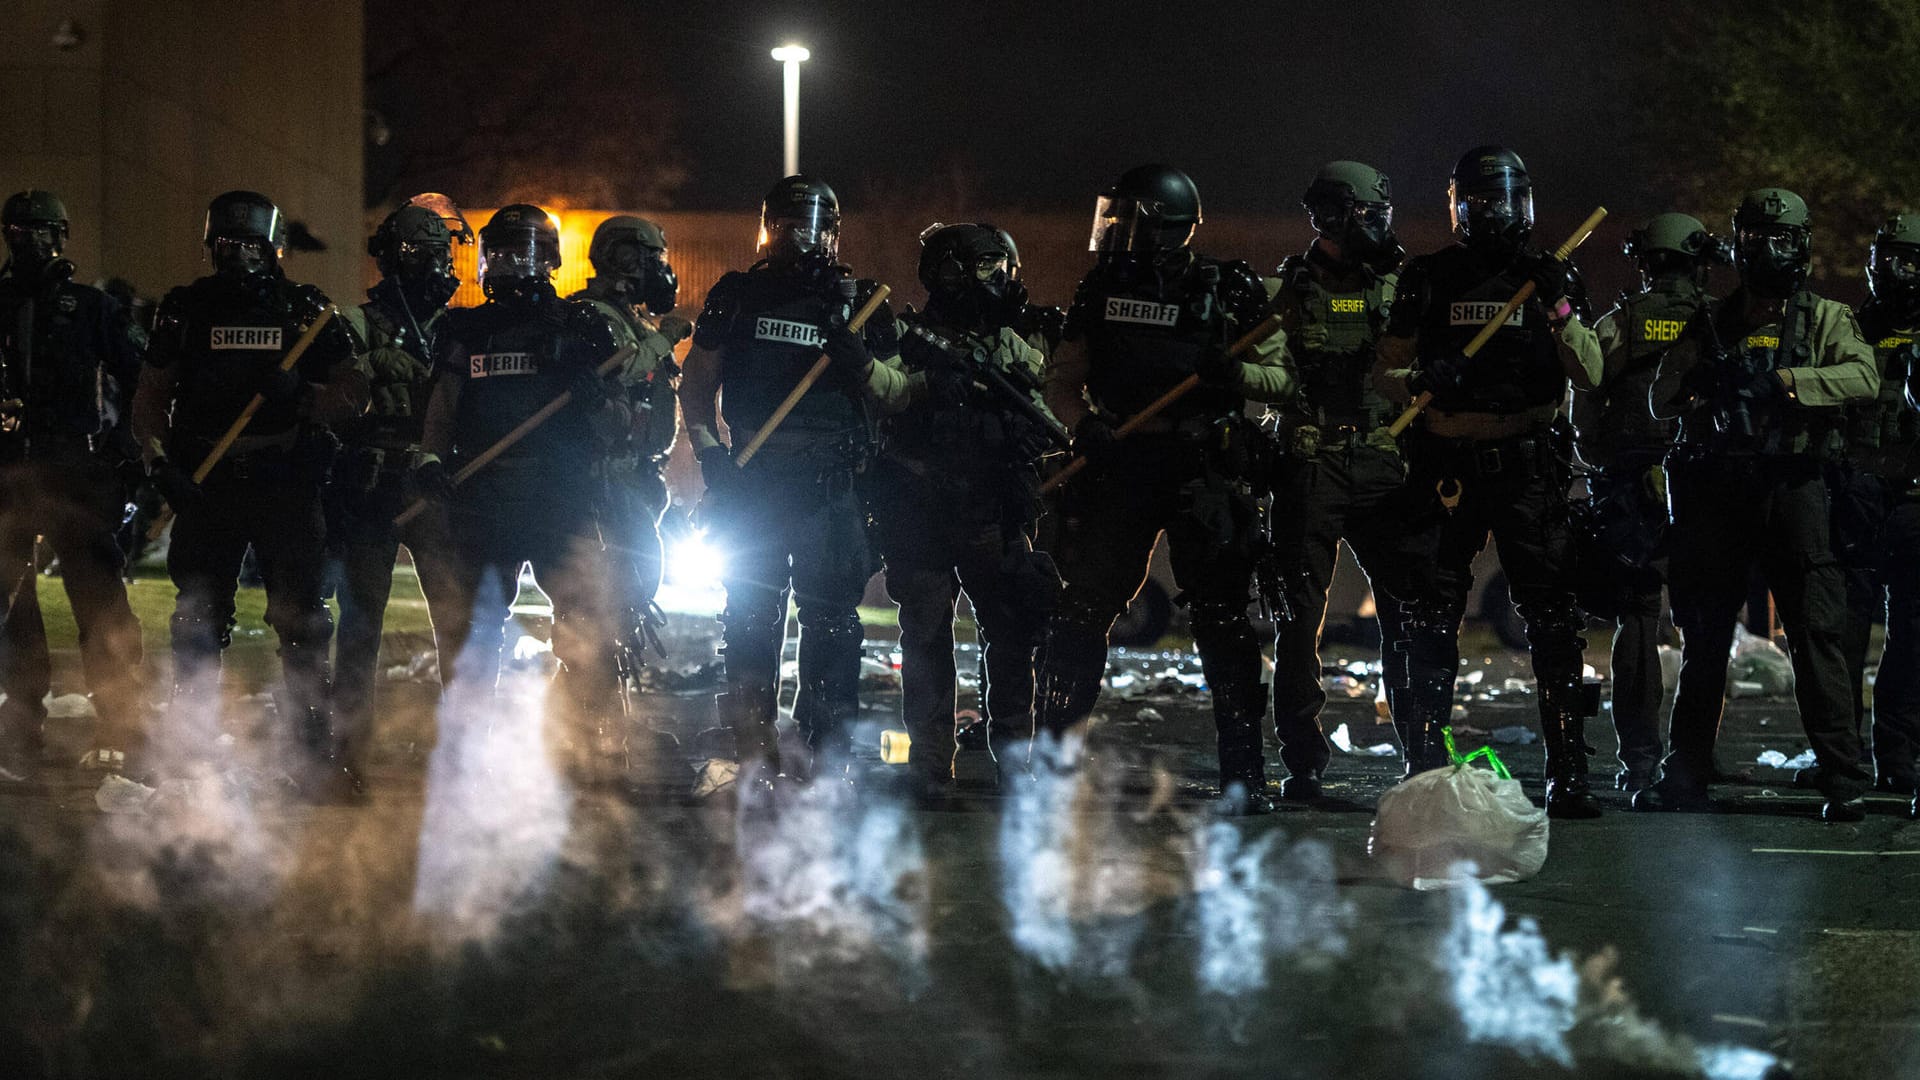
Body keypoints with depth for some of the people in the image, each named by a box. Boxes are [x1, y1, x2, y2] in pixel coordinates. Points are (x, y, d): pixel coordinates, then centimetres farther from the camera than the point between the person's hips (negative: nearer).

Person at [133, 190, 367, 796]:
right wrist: (158, 460, -6)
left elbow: (354, 397, 5)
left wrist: (302, 400, -14)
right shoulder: (186, 310, 9)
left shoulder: (305, 310, 6)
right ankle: (185, 755, 10)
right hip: (205, 484, 1)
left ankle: (317, 760, 1)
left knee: (302, 624, -3)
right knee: (199, 624, 3)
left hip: (287, 481, -1)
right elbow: (149, 398, 11)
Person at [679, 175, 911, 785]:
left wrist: (861, 362, -11)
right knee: (752, 610, 0)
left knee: (831, 610, -6)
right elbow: (696, 384, 14)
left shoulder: (860, 302, 11)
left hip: (831, 480, 0)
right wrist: (708, 451, -2)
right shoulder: (736, 295, 12)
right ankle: (753, 749, 3)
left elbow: (897, 398, 10)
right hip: (752, 477, 1)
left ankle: (828, 749, -3)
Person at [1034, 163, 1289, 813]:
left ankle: (1244, 775, 3)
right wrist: (1083, 424, -10)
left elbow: (1282, 382, 0)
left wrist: (1234, 372, -21)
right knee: (1084, 608, 0)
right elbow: (1062, 380, 11)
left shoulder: (1228, 290, 1)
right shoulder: (1104, 286, 10)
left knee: (1224, 617, -2)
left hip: (1204, 468, -2)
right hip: (1117, 462, 2)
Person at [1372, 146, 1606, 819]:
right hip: (1447, 463, 0)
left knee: (1552, 617, -5)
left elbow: (1589, 375, -2)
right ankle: (1425, 769, 10)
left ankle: (1568, 774, -3)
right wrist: (1419, 383, -14)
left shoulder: (1550, 278, 7)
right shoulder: (1428, 280, 7)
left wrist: (1557, 307, -16)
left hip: (1527, 463, 0)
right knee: (1434, 617, 2)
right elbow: (1386, 369, 8)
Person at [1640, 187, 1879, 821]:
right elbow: (1661, 401, 9)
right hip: (1716, 489, 3)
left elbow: (1864, 378, -11)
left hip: (1793, 488, -3)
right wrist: (1700, 378, -11)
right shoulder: (1711, 326, 16)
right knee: (1703, 637, 6)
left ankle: (1843, 778, -8)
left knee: (1816, 632, -8)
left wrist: (1783, 380, -20)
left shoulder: (1825, 320, 8)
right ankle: (1686, 773, 14)